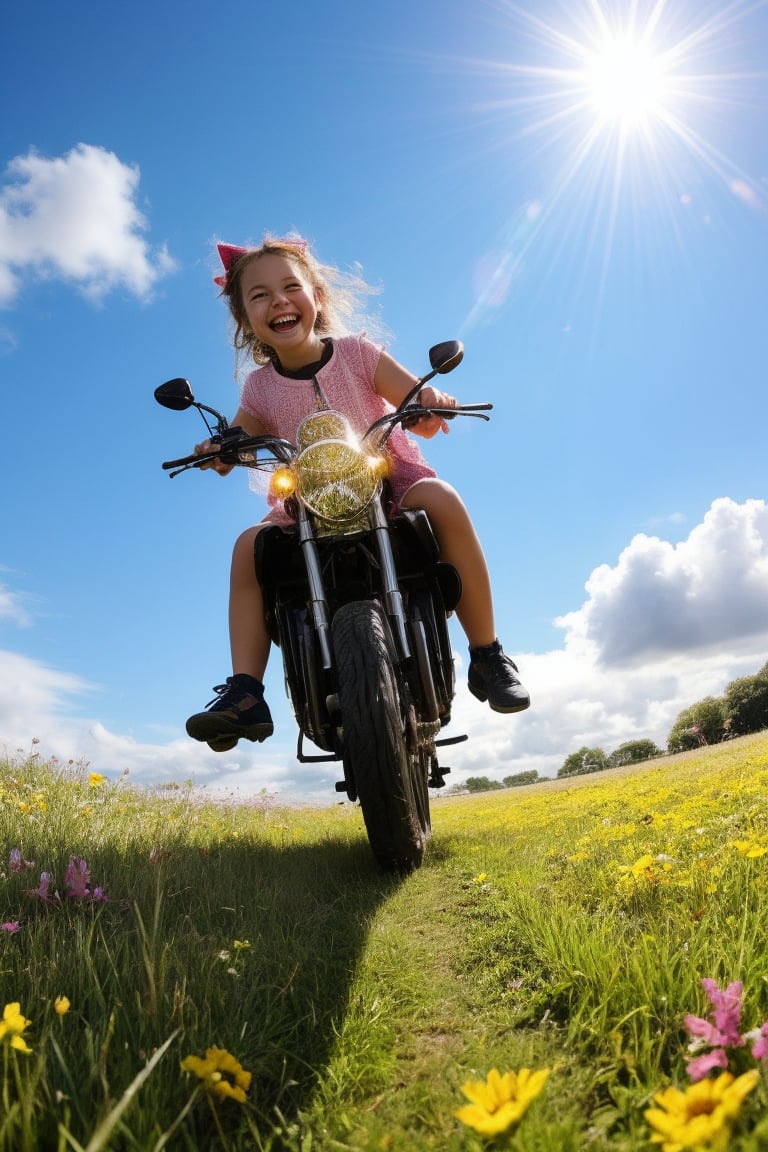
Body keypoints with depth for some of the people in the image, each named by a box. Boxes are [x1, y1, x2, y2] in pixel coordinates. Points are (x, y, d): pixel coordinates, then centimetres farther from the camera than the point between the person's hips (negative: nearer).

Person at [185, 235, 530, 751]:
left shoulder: (356, 353, -2)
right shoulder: (260, 388, 3)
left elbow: (420, 408, -7)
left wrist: (432, 403, -32)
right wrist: (218, 452, -19)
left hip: (392, 480, -2)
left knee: (442, 499, -32)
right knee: (250, 545, -20)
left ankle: (488, 655, -21)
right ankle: (246, 691, -18)